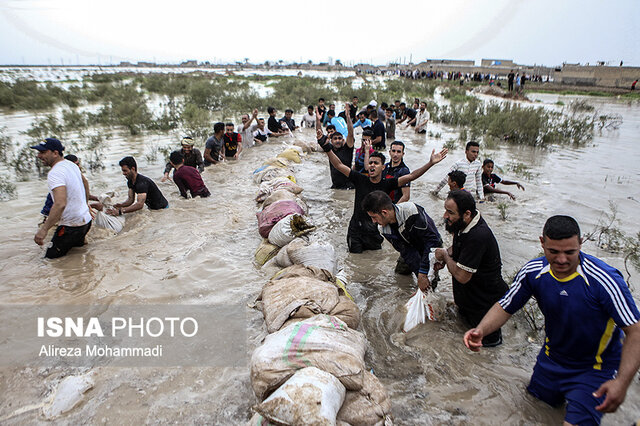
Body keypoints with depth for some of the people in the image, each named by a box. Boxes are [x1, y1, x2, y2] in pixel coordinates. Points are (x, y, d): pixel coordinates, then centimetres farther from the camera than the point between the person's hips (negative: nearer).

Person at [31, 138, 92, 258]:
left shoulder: (55, 173, -22)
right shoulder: (72, 165, 6)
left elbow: (60, 204, -34)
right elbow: (84, 182, 25)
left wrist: (44, 229, -33)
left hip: (71, 225, -9)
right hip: (86, 219, 9)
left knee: (50, 257, -1)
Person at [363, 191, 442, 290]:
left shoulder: (412, 211, -39)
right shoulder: (383, 229, -20)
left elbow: (433, 240, -34)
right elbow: (407, 251, -19)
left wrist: (423, 274, -35)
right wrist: (419, 274, -31)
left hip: (432, 247, -6)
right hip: (413, 248, 6)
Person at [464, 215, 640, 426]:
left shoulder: (604, 280, -30)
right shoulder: (533, 271, -18)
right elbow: (505, 307, -9)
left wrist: (622, 382, -37)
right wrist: (480, 330, -27)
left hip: (595, 369, -4)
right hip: (551, 359, 4)